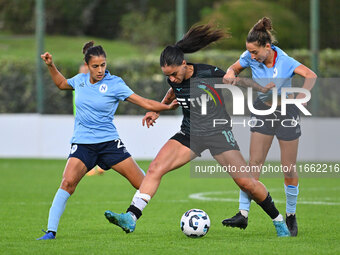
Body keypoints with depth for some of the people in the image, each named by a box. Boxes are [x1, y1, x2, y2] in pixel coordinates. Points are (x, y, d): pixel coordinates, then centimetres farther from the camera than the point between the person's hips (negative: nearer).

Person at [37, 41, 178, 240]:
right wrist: (51, 65, 18)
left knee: (143, 184, -5)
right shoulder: (80, 80, 5)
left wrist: (169, 106, -21)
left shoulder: (114, 84, -6)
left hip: (109, 141, -1)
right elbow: (61, 83, 29)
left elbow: (145, 103, -8)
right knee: (68, 182, -22)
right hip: (82, 143, 1)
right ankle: (51, 231, -18)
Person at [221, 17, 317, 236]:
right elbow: (234, 69, 7)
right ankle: (243, 214, -6)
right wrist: (231, 75, -17)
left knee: (289, 169, 1)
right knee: (254, 164, -5)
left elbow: (311, 76, -29)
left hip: (287, 113, -3)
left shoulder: (285, 62, -21)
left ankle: (291, 215, 19)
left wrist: (301, 96, -43)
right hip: (262, 111, 3)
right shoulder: (250, 58, -10)